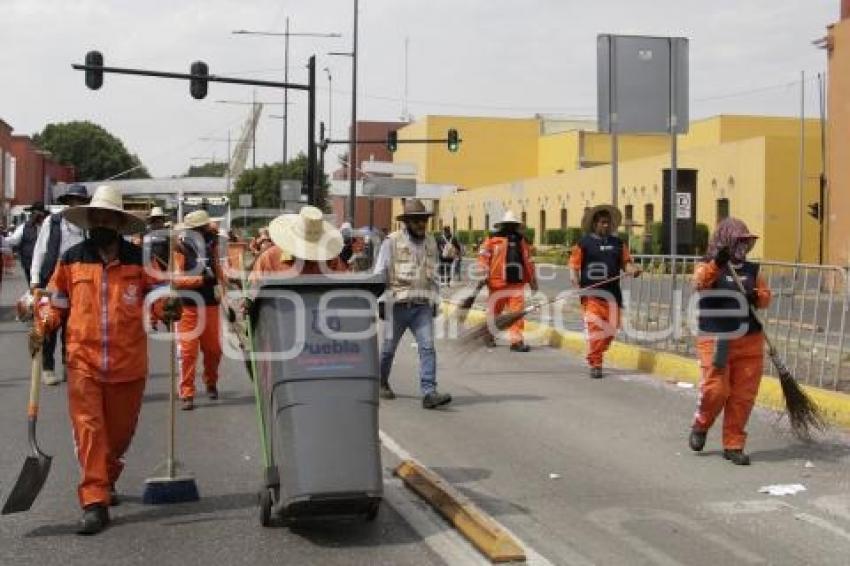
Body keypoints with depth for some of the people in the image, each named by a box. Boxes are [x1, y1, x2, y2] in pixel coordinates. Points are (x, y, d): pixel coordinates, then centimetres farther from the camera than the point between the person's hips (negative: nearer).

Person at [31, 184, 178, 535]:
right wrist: (41, 328, -3)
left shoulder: (139, 259, 1)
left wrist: (165, 308, -20)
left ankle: (106, 482, 38)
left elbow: (156, 295, 3)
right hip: (83, 361, -1)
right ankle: (95, 503, -5)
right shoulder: (71, 259, 4)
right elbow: (56, 301, 13)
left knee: (120, 431, 14)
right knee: (89, 430, -7)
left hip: (128, 363, 1)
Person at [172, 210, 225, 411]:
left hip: (211, 305, 5)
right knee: (188, 351, -4)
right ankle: (187, 394, 0)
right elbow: (176, 279, -16)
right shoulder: (180, 249, -7)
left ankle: (211, 383, 34)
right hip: (188, 307, -4)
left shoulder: (211, 246, 9)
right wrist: (202, 279, -24)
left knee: (213, 349, 11)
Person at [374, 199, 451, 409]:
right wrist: (381, 301, -7)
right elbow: (379, 273, -2)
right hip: (398, 304, -3)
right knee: (389, 347, 11)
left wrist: (435, 301, 15)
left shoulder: (431, 242, 10)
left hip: (423, 306, 3)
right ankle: (382, 383, 35)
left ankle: (429, 393, -15)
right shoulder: (392, 242, -5)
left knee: (428, 347, -11)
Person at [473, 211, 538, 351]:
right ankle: (489, 336, 29)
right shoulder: (493, 239, 1)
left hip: (517, 283, 3)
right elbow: (483, 257, -5)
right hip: (498, 283, -3)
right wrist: (483, 275, -13)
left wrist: (533, 279, 25)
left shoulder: (521, 241, 17)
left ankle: (516, 341, -5)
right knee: (494, 310, 9)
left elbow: (528, 261, 24)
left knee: (517, 312, -6)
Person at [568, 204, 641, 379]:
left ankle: (596, 353, 28)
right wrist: (575, 279, -17)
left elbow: (625, 262, 12)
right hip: (591, 292, -4)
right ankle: (595, 364, -4)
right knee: (594, 325, -11)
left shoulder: (618, 243, 15)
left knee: (611, 328, 5)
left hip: (612, 292, 4)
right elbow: (574, 265, 0)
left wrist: (632, 269, -10)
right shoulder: (584, 243, 2)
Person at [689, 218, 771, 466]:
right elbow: (700, 282, -22)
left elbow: (765, 295, 14)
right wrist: (717, 264, -39)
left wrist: (757, 297, -10)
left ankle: (733, 445, 15)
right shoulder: (708, 266, -1)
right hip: (715, 341, -4)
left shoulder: (752, 270, 13)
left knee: (743, 395, 2)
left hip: (750, 343, 4)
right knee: (715, 390, -10)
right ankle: (700, 426, 21)